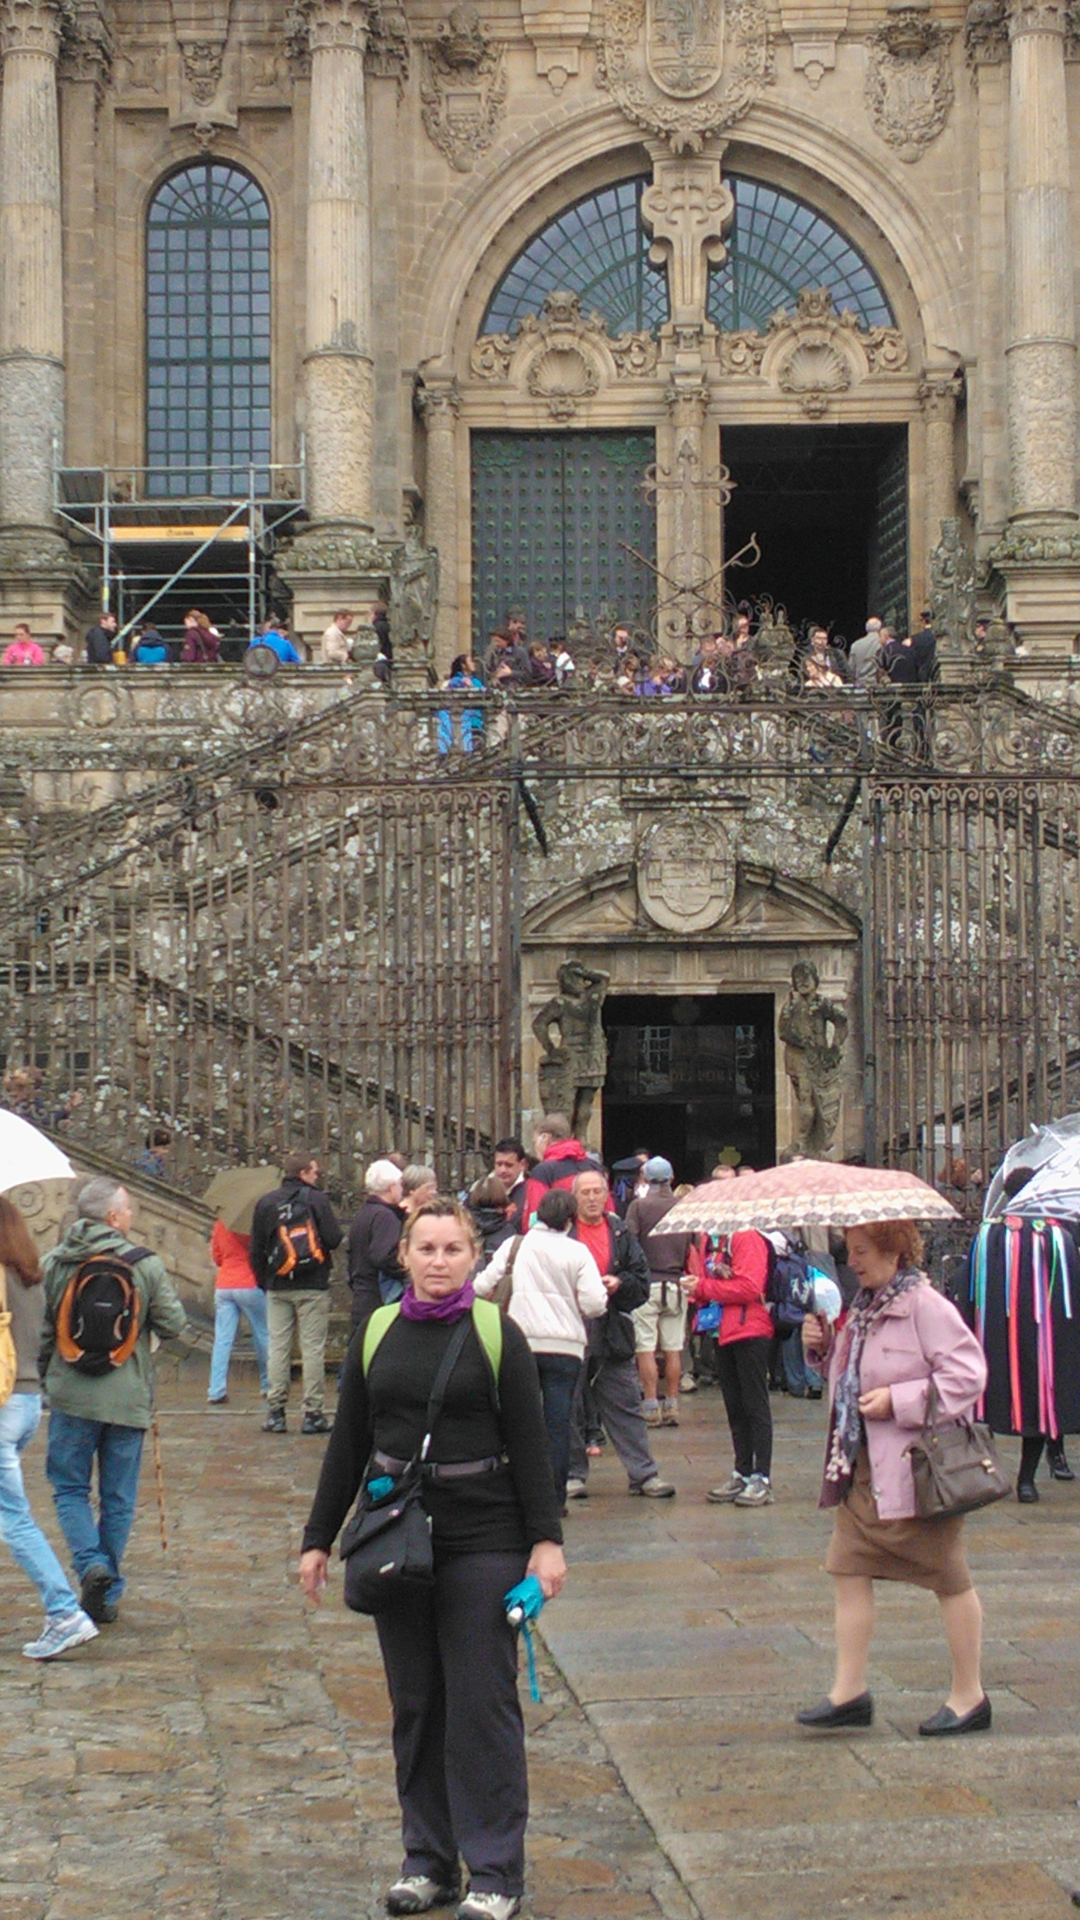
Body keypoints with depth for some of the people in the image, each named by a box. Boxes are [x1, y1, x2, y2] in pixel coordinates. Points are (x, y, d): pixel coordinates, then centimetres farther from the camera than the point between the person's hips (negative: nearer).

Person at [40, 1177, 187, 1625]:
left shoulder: (54, 1264, -2)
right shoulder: (145, 1265, -6)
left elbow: (39, 1331, 3)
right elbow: (174, 1326, -5)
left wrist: (46, 1379, 18)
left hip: (71, 1397, 0)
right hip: (129, 1398, 0)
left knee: (70, 1488, 11)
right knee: (118, 1498, 10)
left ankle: (91, 1563, -12)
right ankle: (107, 1595, 13)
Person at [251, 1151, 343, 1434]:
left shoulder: (266, 1203, 5)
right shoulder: (316, 1199, -7)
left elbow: (256, 1249, 7)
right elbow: (333, 1238, -11)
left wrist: (263, 1281, 16)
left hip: (277, 1288, 3)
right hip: (313, 1287, -3)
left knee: (278, 1347, 7)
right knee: (313, 1348, 0)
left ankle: (275, 1412, 6)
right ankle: (313, 1413, 0)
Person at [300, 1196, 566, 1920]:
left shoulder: (498, 1336, -2)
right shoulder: (376, 1335, 7)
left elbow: (530, 1444, -2)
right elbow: (348, 1444, 12)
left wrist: (546, 1540, -7)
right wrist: (319, 1537, 12)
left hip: (483, 1541, -4)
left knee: (482, 1703, -2)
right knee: (415, 1705, 10)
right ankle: (429, 1860, 21)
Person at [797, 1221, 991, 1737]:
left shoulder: (926, 1307, -16)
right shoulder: (866, 1306, 11)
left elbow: (967, 1374, -20)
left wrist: (899, 1401, -21)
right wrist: (822, 1346, 4)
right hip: (860, 1466, 9)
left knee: (948, 1579, 4)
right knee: (849, 1572, 4)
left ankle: (969, 1696, 15)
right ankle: (849, 1692, 10)